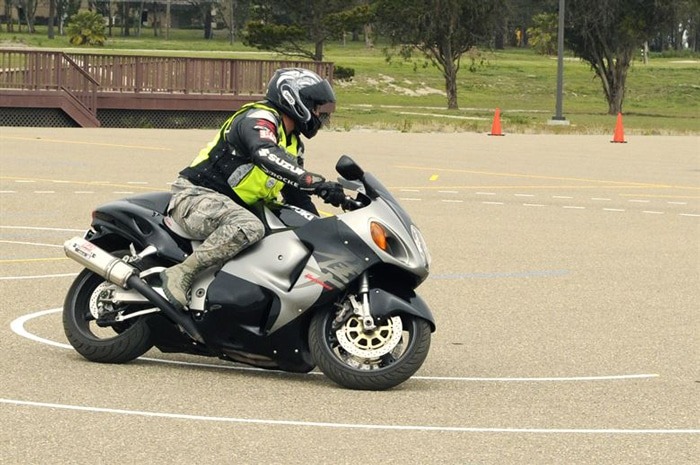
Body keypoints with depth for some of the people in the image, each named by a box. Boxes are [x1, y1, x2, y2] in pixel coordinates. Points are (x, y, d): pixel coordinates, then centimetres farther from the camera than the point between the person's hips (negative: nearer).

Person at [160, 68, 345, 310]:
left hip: (233, 206, 10)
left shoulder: (292, 143, 19)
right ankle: (180, 273, -31)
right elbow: (267, 156, -33)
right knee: (249, 226, -37)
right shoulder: (259, 118, -12)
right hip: (197, 197, -10)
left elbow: (296, 195, 24)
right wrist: (317, 183, -39)